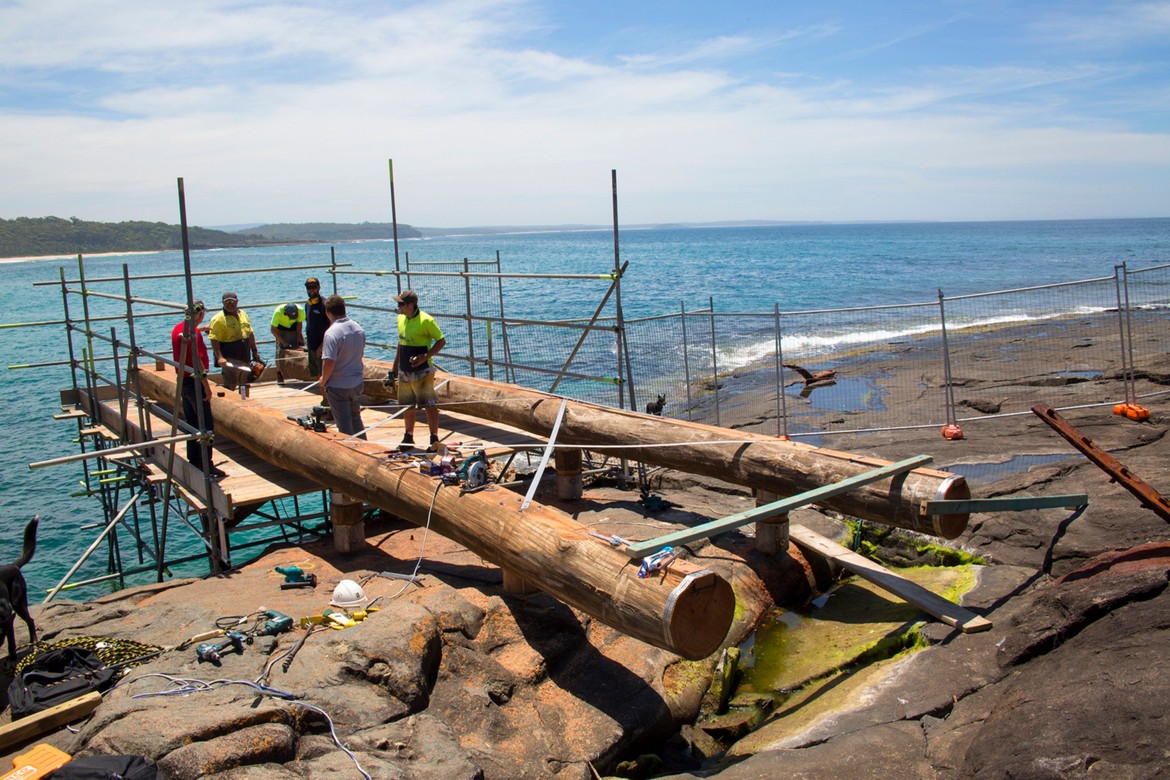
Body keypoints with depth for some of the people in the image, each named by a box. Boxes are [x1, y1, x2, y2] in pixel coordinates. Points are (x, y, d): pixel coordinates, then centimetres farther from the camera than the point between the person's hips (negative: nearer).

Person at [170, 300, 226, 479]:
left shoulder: (177, 329, 8)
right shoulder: (194, 333, -20)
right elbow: (197, 362, -23)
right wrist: (207, 387, -19)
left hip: (182, 381, 9)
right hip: (194, 382, -9)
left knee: (191, 422, 16)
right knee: (205, 424, -5)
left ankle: (194, 460, 23)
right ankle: (206, 465, -5)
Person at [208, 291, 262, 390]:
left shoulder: (243, 315, 12)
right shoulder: (218, 319, -10)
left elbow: (250, 334, 22)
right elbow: (214, 340, -17)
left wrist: (254, 351, 20)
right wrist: (219, 357, -26)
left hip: (245, 359, 7)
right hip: (230, 360, -7)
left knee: (245, 384, 16)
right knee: (230, 386, -13)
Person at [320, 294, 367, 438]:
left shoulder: (332, 333, -23)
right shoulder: (358, 329, 0)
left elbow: (329, 363, -26)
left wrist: (323, 381, -10)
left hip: (338, 386, -7)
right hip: (357, 382, 7)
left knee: (344, 424, 5)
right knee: (356, 419, 22)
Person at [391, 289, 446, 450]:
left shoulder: (426, 320, -16)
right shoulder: (401, 318, 8)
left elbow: (441, 341, -12)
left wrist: (424, 357, -22)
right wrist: (395, 366, 20)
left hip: (422, 372, -7)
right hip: (404, 372, 7)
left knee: (429, 405, 0)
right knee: (408, 406, 16)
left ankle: (434, 439, 8)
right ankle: (408, 438, 29)